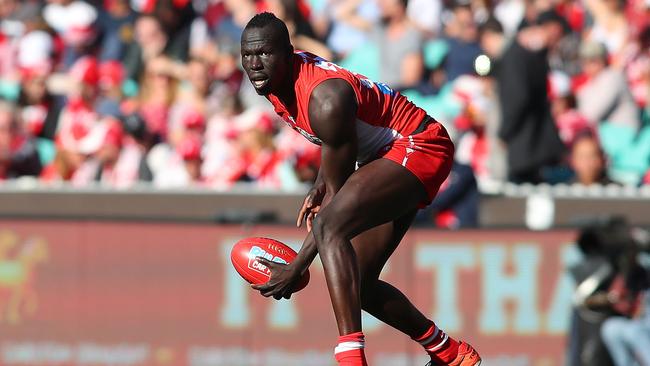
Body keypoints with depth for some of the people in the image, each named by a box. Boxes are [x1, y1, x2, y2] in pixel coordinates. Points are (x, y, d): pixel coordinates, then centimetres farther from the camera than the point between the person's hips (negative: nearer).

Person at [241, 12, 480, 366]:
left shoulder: (325, 98, -30)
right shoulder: (278, 78, -2)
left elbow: (337, 193, -23)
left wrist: (296, 269, -21)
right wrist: (320, 186, 6)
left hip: (420, 148, -11)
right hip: (385, 153, 11)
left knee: (330, 228, -33)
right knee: (358, 285, 11)